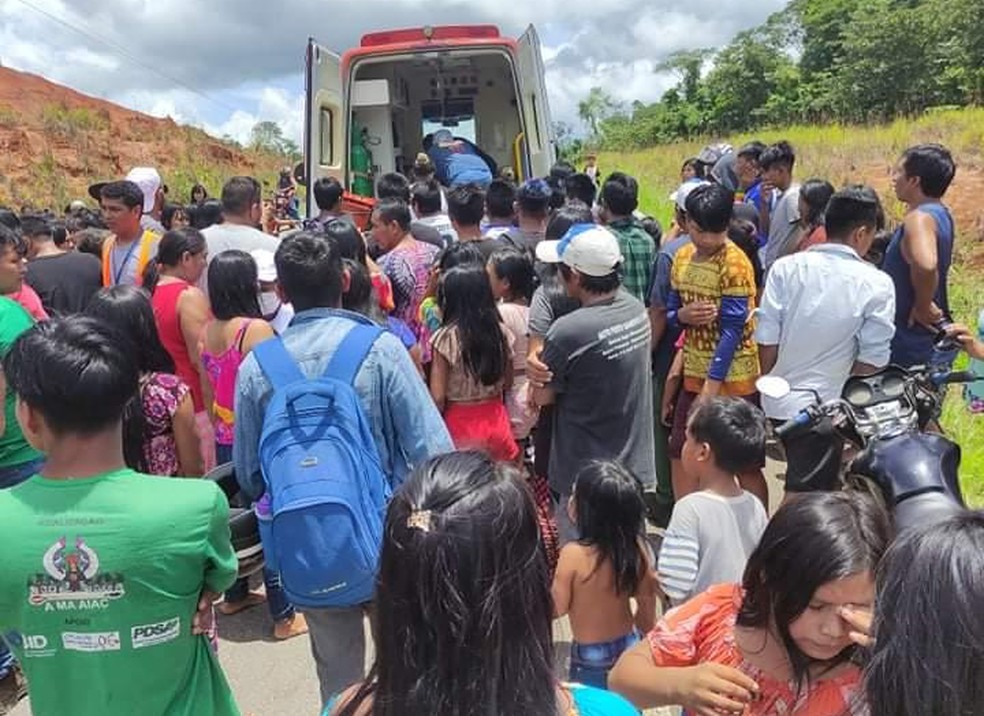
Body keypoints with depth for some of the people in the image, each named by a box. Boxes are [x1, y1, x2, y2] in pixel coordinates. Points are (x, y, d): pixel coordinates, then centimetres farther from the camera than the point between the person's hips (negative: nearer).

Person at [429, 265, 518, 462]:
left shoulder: (446, 338, -16)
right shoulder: (501, 332, -3)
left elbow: (438, 398, -14)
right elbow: (507, 383, 8)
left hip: (460, 425, -4)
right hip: (496, 421, 5)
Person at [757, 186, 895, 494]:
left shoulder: (785, 268, -5)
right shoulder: (877, 285, -10)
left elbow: (767, 339, -4)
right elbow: (872, 359, -10)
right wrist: (845, 391, 9)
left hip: (778, 401, 4)